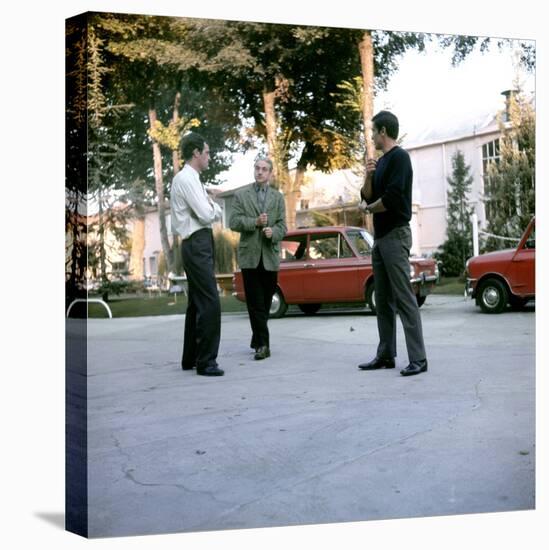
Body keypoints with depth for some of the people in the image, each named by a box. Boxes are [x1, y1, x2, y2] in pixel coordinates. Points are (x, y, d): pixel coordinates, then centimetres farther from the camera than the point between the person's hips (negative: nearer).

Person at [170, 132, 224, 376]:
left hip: (197, 245, 11)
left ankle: (190, 359, 23)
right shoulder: (186, 179, -12)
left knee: (197, 303, 14)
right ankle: (206, 361, -5)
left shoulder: (191, 179, 18)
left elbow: (212, 214, 20)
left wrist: (211, 207, 0)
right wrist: (215, 206, 2)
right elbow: (207, 215, -17)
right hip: (197, 244, -11)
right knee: (210, 303, -11)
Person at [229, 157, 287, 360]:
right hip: (249, 255, -2)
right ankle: (263, 344, -6)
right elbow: (233, 222, -1)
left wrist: (273, 232, -16)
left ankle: (258, 340, 23)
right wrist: (255, 222, -15)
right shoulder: (241, 195, 8)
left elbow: (282, 226, 5)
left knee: (265, 302, 8)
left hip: (270, 256, 2)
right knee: (255, 302, -6)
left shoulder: (278, 197, 12)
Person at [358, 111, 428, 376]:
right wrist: (368, 175, -2)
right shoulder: (381, 161, 18)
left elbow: (391, 199, -19)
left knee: (404, 298, -10)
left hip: (395, 234, -10)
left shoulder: (399, 157, -9)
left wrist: (368, 208, -2)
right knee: (383, 300, 10)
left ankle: (418, 359, -7)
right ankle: (386, 355, 17)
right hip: (380, 236, 10)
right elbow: (367, 196, 16)